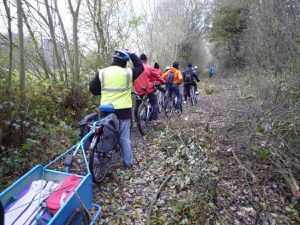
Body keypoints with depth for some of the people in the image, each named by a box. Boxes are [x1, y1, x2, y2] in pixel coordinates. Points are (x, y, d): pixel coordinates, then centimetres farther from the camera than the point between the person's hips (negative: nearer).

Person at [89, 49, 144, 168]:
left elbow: (93, 89, 5)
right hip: (123, 110, -1)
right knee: (124, 138, 10)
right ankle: (127, 161, 22)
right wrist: (132, 54, 19)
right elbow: (140, 67, 13)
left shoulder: (101, 72, -1)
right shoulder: (128, 73, -5)